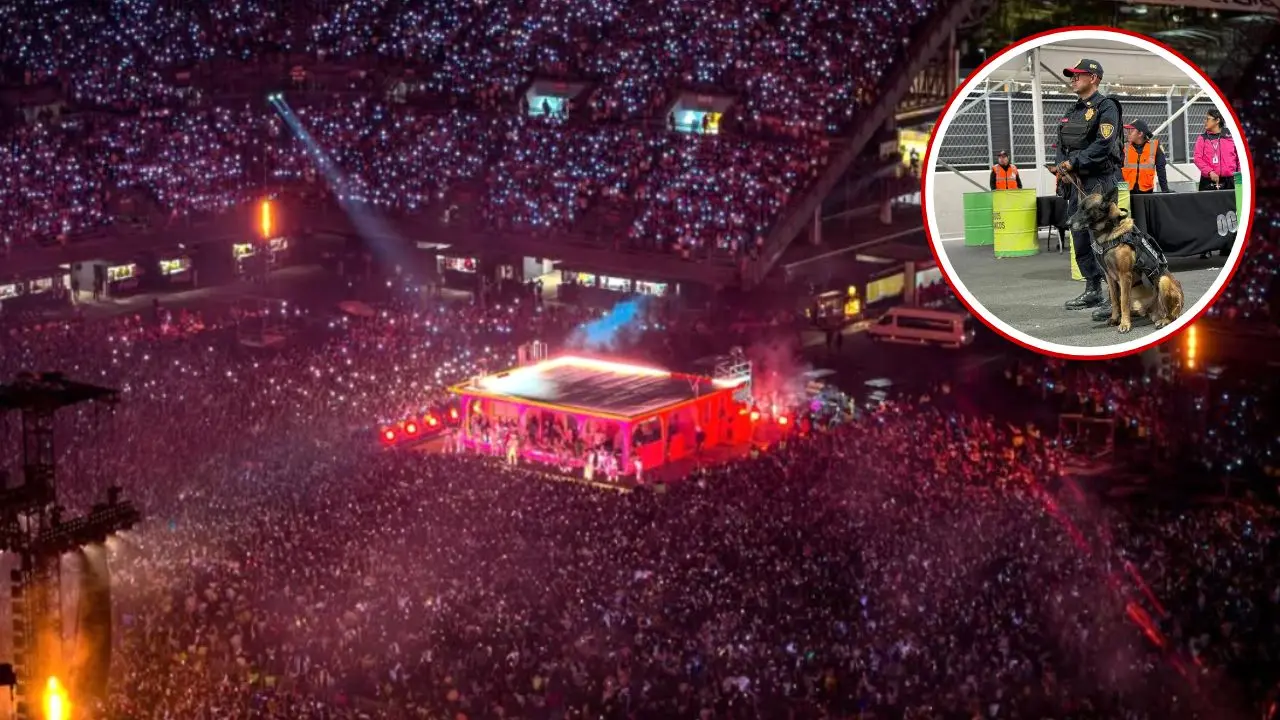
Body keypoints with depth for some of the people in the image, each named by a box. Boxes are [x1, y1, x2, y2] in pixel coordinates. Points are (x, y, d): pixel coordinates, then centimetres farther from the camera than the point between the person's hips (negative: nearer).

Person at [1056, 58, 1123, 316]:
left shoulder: (1105, 107, -7)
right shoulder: (1073, 111, 19)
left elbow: (1103, 144, -18)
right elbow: (1062, 145, 17)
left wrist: (1074, 162, -18)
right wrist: (1062, 165, -3)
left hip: (1099, 181, -9)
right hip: (1075, 182, 9)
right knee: (1080, 238, 13)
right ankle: (1093, 290, 23)